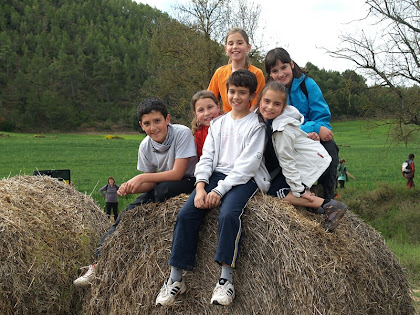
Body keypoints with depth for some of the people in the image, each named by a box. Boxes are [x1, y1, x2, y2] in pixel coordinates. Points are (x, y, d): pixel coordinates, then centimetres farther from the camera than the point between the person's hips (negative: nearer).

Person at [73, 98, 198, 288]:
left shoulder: (182, 133, -23)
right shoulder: (145, 146, -6)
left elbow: (177, 173, -27)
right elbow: (150, 184, -2)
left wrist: (142, 178, -28)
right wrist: (130, 187, -23)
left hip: (188, 182, -5)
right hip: (161, 185, 6)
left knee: (163, 189, -35)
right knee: (129, 213, -13)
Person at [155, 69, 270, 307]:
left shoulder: (256, 125, 2)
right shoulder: (218, 123, 20)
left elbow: (247, 164, -9)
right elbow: (207, 157, 13)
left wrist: (220, 190, -17)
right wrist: (201, 187, -6)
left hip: (244, 179, -5)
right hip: (216, 175, 5)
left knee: (228, 214, -35)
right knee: (186, 214, -17)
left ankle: (226, 278, -30)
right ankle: (176, 279, -14)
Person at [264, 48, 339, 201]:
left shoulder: (307, 84, -1)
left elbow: (323, 117, -4)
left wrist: (313, 132, -27)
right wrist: (314, 129, -24)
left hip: (318, 136, 1)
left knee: (328, 146, -32)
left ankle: (328, 197, -18)